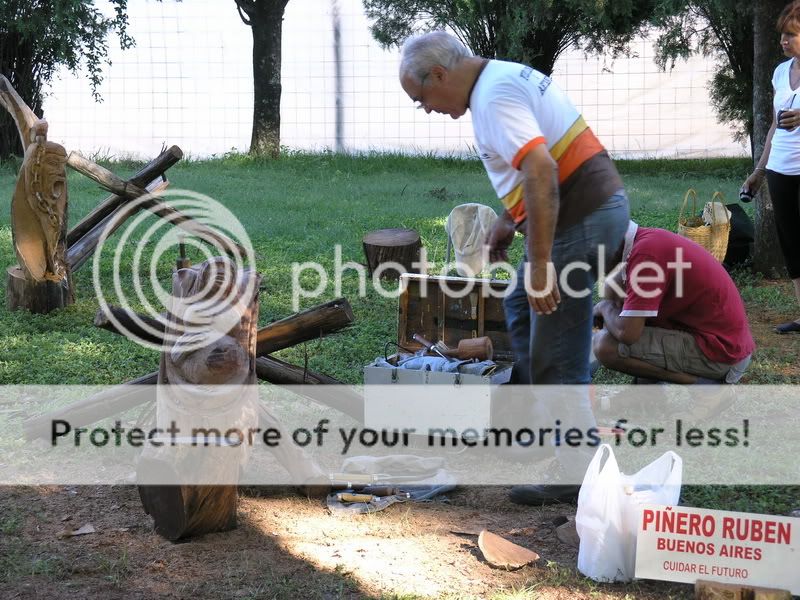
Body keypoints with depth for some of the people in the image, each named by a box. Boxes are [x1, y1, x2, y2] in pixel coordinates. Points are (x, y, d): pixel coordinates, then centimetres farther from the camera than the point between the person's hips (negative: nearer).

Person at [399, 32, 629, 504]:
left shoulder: (494, 97, -17)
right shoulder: (508, 76, 15)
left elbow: (541, 170, -29)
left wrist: (540, 262, -29)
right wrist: (508, 221, 26)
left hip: (579, 221, -11)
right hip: (601, 202, 11)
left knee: (558, 359, -3)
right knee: (522, 311, 26)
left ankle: (578, 476, 6)